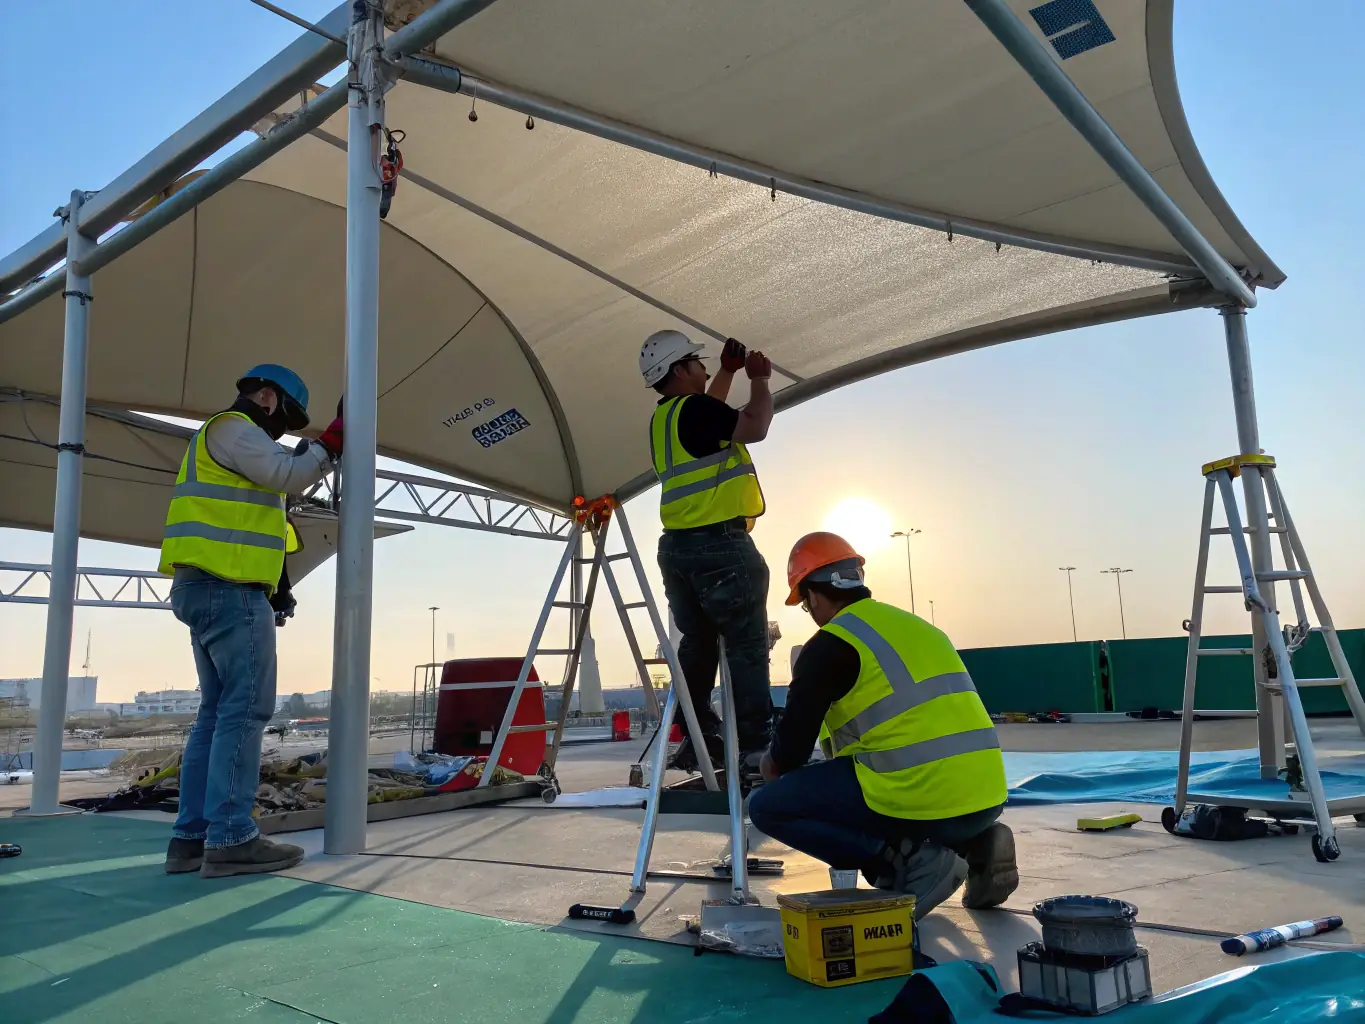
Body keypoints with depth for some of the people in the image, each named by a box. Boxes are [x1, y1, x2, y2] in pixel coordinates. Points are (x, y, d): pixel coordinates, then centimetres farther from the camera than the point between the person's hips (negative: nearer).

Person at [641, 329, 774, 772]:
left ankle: (696, 738, 16)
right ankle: (753, 743, -5)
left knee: (697, 643, 12)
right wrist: (760, 379, -6)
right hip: (719, 543, -9)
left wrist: (728, 371, 34)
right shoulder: (694, 408, -12)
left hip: (678, 546, 9)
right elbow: (754, 427, -21)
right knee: (747, 644, -5)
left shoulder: (664, 417, 16)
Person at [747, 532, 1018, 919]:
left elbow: (790, 749, -2)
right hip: (984, 799, 8)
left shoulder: (827, 646, -4)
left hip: (920, 801, -8)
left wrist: (774, 765, 23)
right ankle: (973, 845, 12)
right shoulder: (917, 626, 19)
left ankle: (908, 860, -6)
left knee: (767, 806, 5)